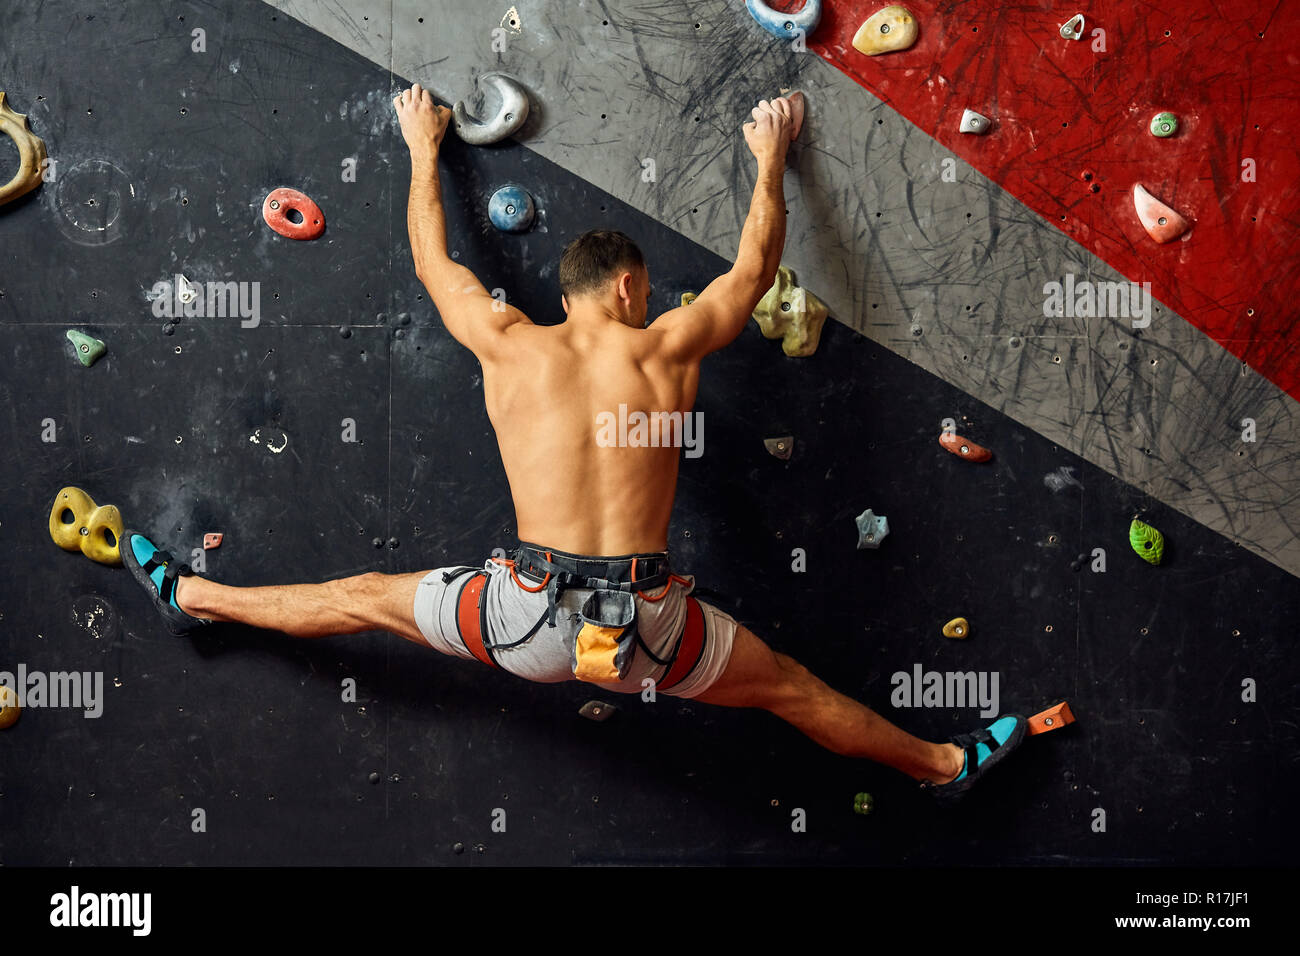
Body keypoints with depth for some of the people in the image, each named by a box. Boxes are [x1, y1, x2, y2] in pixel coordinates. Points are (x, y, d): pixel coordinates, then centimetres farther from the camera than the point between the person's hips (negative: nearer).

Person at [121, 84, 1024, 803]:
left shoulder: (513, 347, 3)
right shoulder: (666, 349, 3)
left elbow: (434, 259, 21)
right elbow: (757, 264, 19)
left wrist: (424, 148, 37)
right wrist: (771, 157, 35)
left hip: (531, 617, 0)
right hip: (648, 624, 0)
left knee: (362, 598, 22)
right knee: (791, 686, 21)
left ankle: (192, 597, 38)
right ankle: (947, 764, 38)